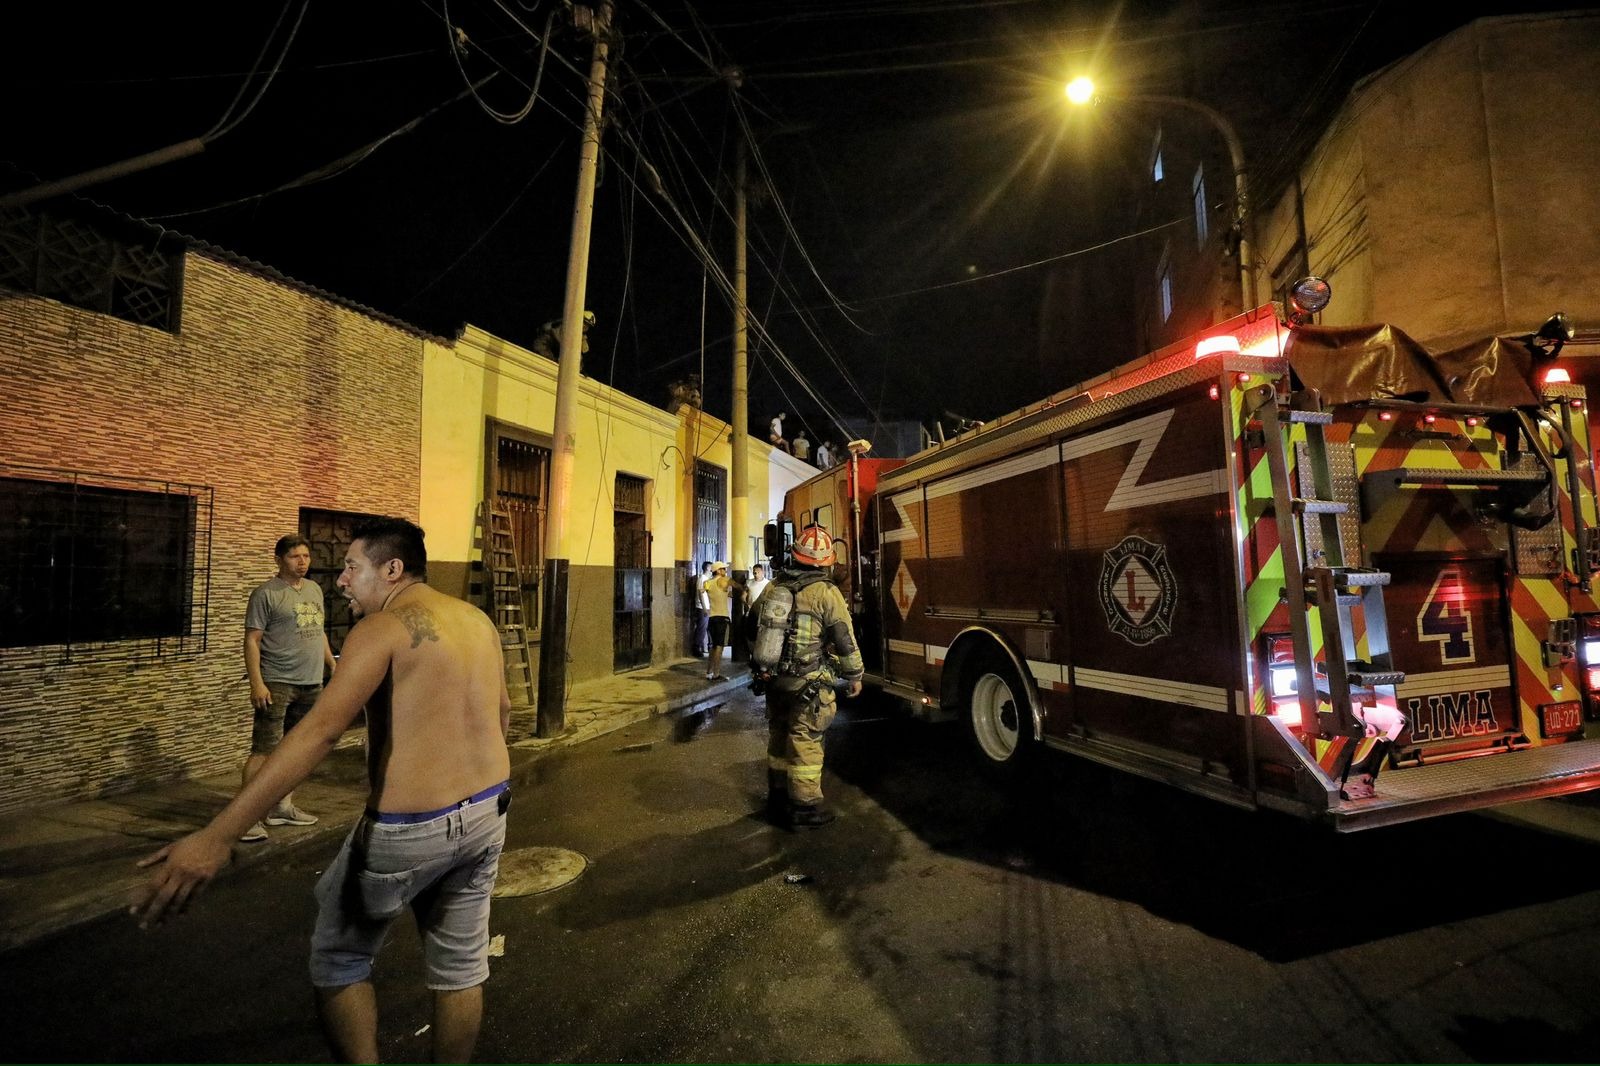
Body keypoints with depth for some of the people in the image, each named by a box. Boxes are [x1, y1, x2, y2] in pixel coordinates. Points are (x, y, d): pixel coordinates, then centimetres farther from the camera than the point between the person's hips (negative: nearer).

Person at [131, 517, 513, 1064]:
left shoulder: (382, 628, -14)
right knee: (460, 964, 21)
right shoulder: (477, 620, 7)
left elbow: (319, 731, -26)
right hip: (487, 813, 7)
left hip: (410, 830, -6)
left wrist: (216, 836, -28)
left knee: (338, 959, 20)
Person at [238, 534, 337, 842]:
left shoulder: (314, 589, 14)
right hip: (277, 684, -7)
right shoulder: (266, 593, -7)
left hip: (311, 684, 7)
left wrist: (333, 667, 19)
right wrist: (256, 683, -18)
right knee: (264, 750, -7)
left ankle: (283, 807, 24)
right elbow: (252, 640, -10)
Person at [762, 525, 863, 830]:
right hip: (810, 684, -6)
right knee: (805, 743, 3)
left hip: (776, 680, 6)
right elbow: (845, 640, -12)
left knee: (779, 737, 18)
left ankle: (778, 799, 31)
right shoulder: (826, 593, -14)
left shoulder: (774, 587, 4)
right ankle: (804, 808, 12)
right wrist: (855, 676, 2)